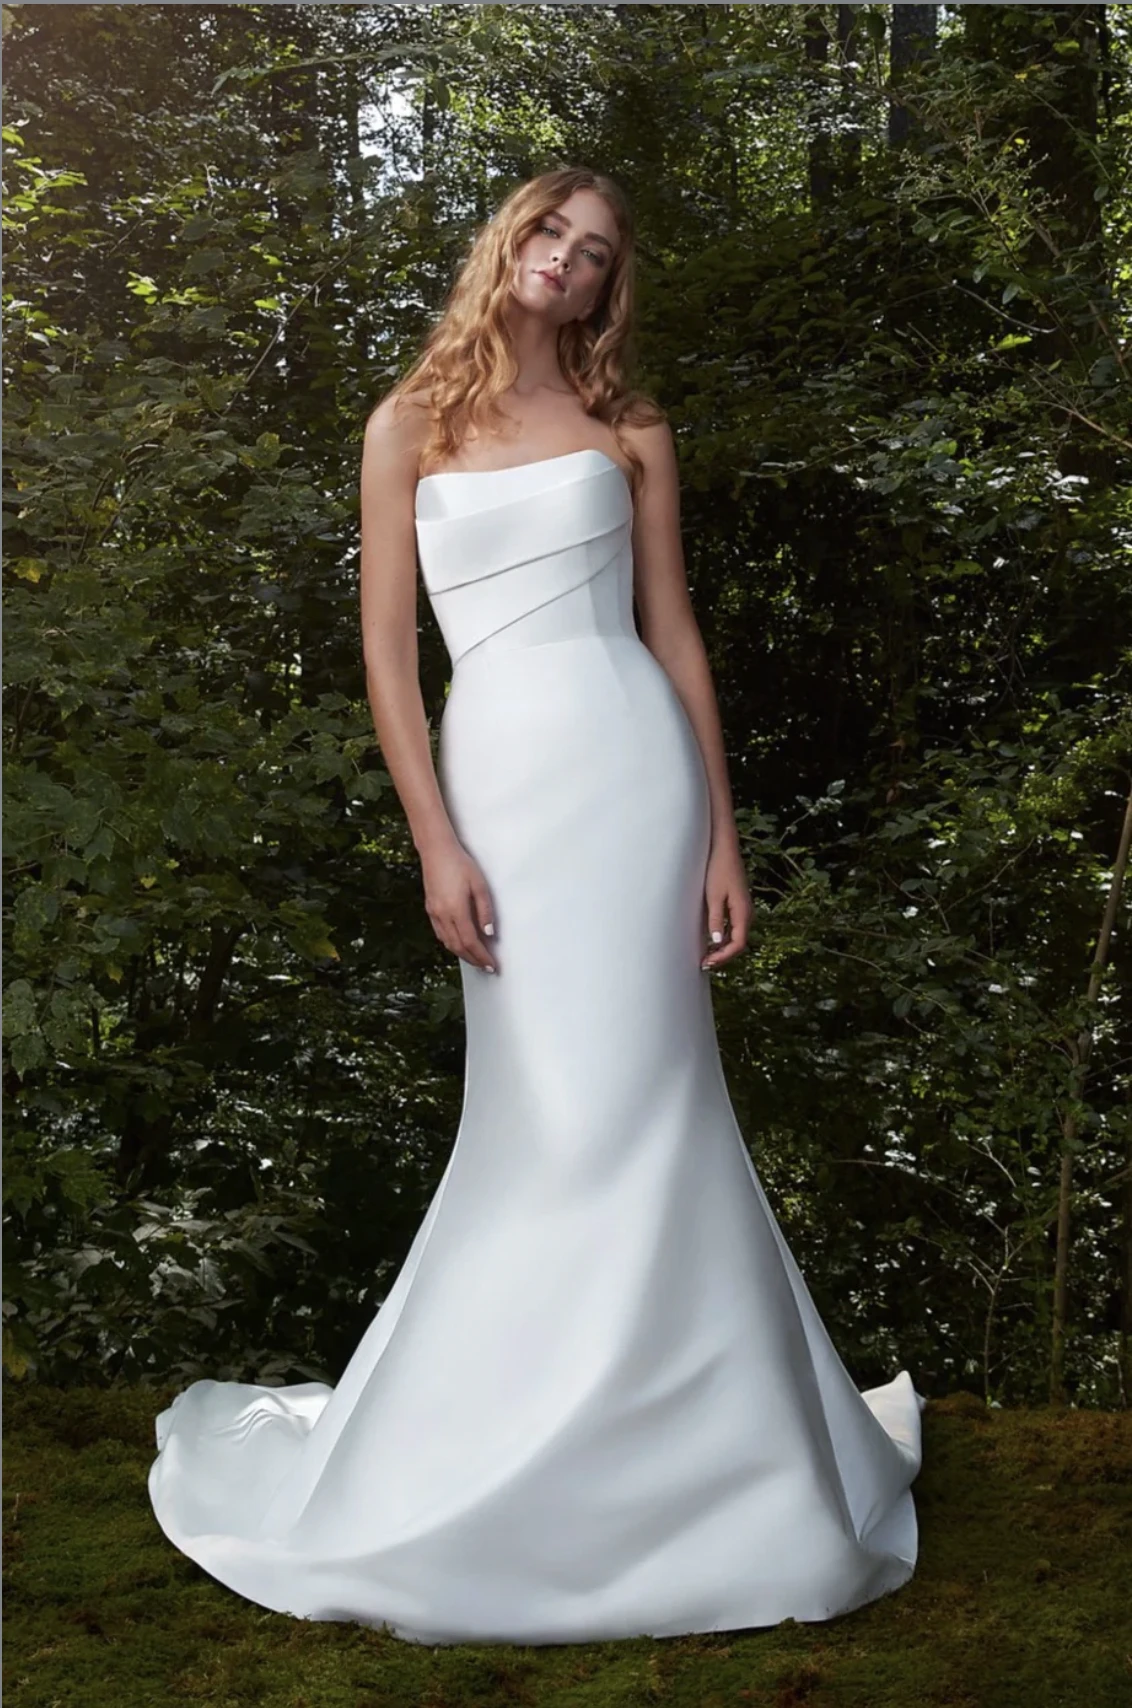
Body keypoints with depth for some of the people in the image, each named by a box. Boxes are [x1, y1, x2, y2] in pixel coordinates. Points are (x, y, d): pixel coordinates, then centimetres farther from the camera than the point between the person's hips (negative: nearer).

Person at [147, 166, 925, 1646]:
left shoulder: (630, 429, 12)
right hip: (493, 776, 0)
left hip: (626, 764, 0)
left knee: (628, 1099, -4)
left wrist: (723, 836, 3)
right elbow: (386, 647, 5)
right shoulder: (412, 425, 10)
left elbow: (675, 632, 10)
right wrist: (436, 842, -5)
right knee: (547, 1113, -3)